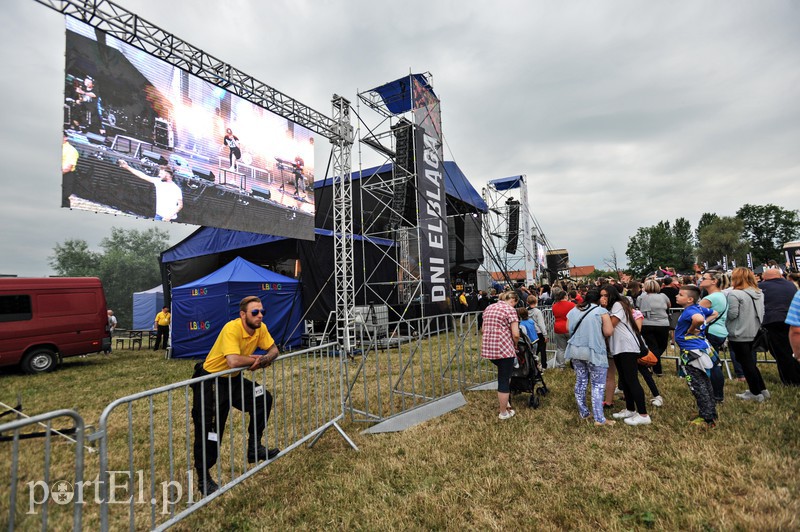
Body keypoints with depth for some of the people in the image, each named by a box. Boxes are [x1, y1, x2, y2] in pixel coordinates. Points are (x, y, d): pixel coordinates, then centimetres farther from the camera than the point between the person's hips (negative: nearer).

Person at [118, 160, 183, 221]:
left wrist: (170, 216, -18)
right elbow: (144, 176, 4)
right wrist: (127, 167, -1)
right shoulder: (158, 182, 5)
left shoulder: (176, 189, -11)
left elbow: (180, 205, -11)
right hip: (158, 216, 5)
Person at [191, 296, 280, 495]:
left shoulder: (260, 328, -9)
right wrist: (255, 359, -24)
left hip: (233, 379, 7)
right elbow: (233, 361, -43)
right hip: (210, 381, -7)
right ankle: (203, 478, 23)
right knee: (208, 430, 1)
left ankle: (254, 448, 12)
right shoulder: (232, 329, -32)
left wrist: (266, 358, -24)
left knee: (264, 399, -4)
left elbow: (273, 349, 0)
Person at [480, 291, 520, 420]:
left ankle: (504, 400, 33)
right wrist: (515, 345, 6)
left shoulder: (489, 308, 15)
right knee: (504, 380, 7)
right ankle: (503, 412, 19)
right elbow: (516, 334, -12)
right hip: (504, 348, -7)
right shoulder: (510, 309, -7)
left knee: (503, 374, 28)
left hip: (488, 348, 7)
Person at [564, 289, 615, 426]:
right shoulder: (601, 311, -6)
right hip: (594, 351, -5)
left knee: (580, 381, 14)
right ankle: (599, 419, 1)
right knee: (598, 385, 1)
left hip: (576, 350, 5)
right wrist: (599, 333, 7)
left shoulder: (572, 311, 9)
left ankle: (583, 413, 23)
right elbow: (608, 332, -12)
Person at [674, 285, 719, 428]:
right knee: (705, 383, 19)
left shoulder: (688, 311, -21)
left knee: (698, 386, 0)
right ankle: (712, 415, 31)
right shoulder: (699, 308, 7)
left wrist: (691, 330, -24)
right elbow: (714, 313, 25)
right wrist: (703, 325, 14)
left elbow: (699, 319, -43)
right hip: (702, 347, 10)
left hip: (692, 352, -10)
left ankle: (707, 420, 7)